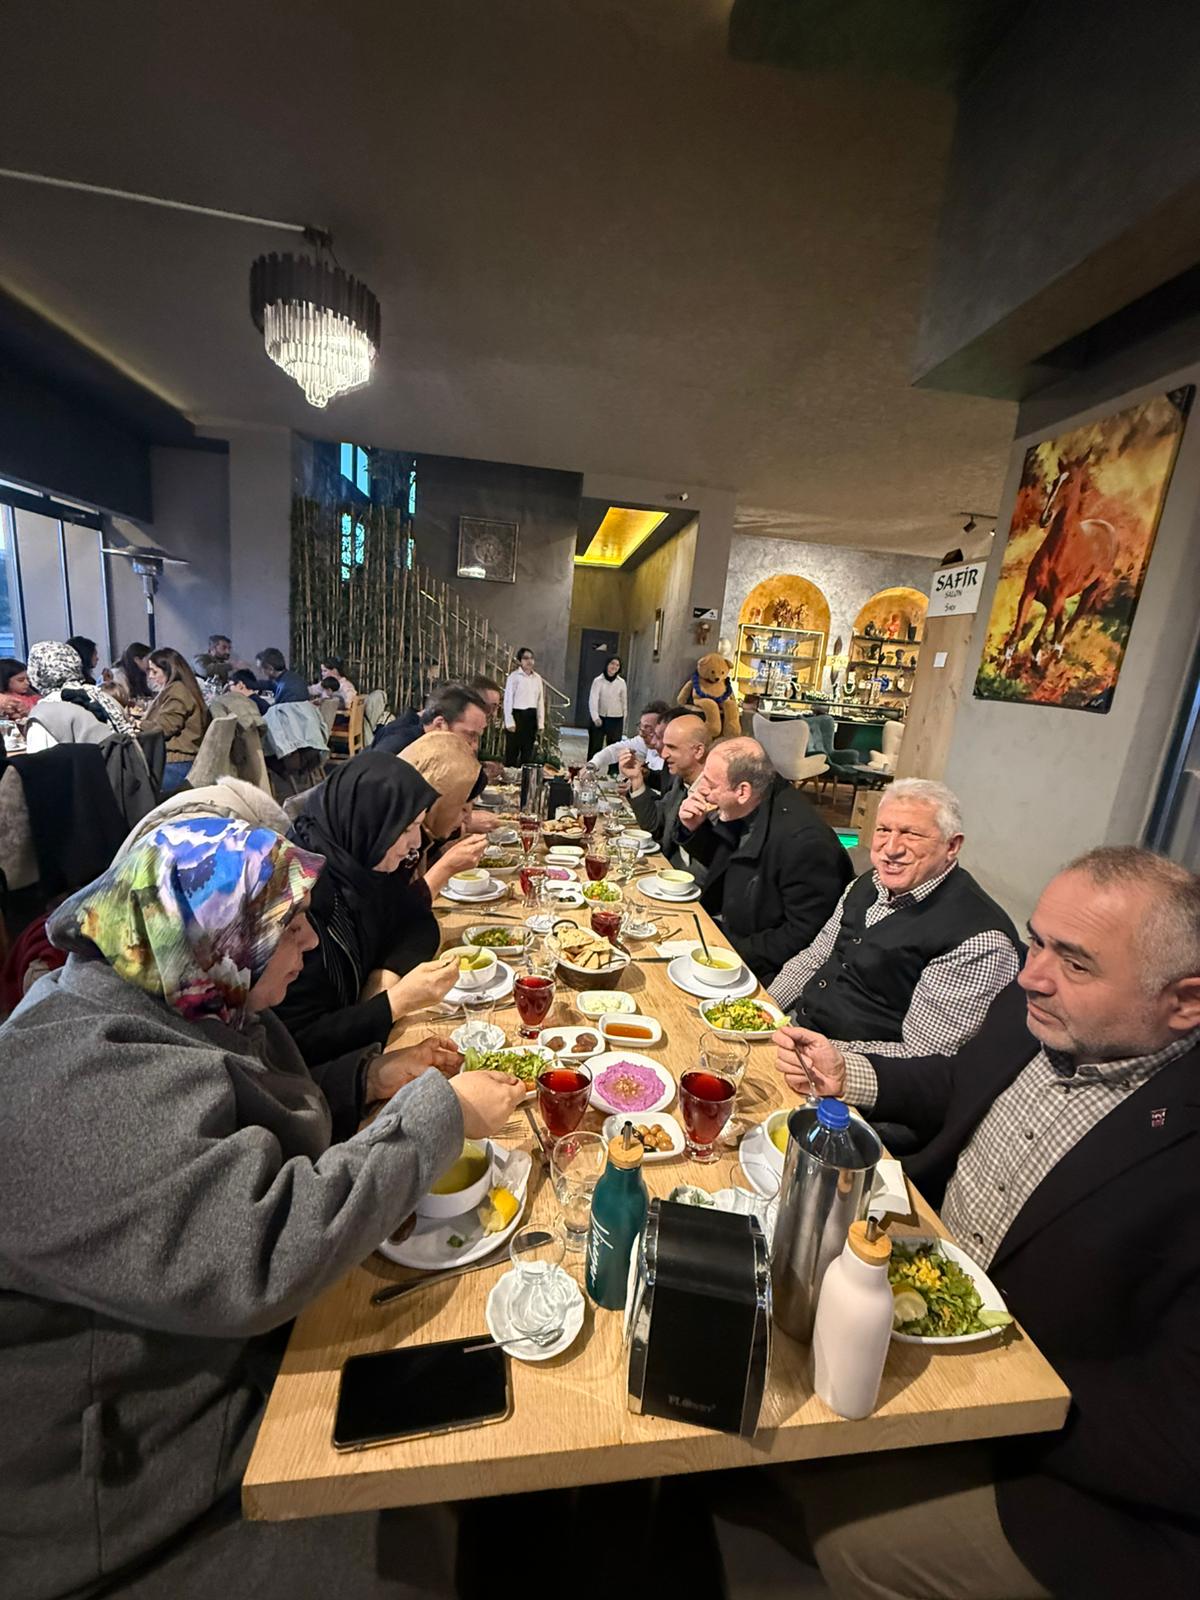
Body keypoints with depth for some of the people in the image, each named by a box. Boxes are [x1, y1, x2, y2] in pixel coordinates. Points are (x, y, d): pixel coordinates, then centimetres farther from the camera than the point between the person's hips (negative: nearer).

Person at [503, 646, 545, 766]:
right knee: (512, 751, 0)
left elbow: (541, 701, 11)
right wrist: (509, 721, -12)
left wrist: (541, 722, 6)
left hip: (532, 716, 5)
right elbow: (508, 700, -6)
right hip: (518, 714, -5)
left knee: (528, 751, 10)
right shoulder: (514, 676, -4)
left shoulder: (537, 678, 10)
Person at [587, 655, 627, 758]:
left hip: (616, 719, 1)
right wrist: (595, 717, -28)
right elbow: (593, 699, -14)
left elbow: (624, 702, 7)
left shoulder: (621, 682, 1)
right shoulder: (598, 680, -6)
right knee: (594, 747, 5)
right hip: (599, 718, -1)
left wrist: (623, 724, 7)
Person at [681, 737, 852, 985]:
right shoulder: (740, 811, -5)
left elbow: (805, 935, -22)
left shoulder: (804, 842, -29)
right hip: (726, 931, 8)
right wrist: (696, 829, -5)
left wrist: (737, 952, -22)